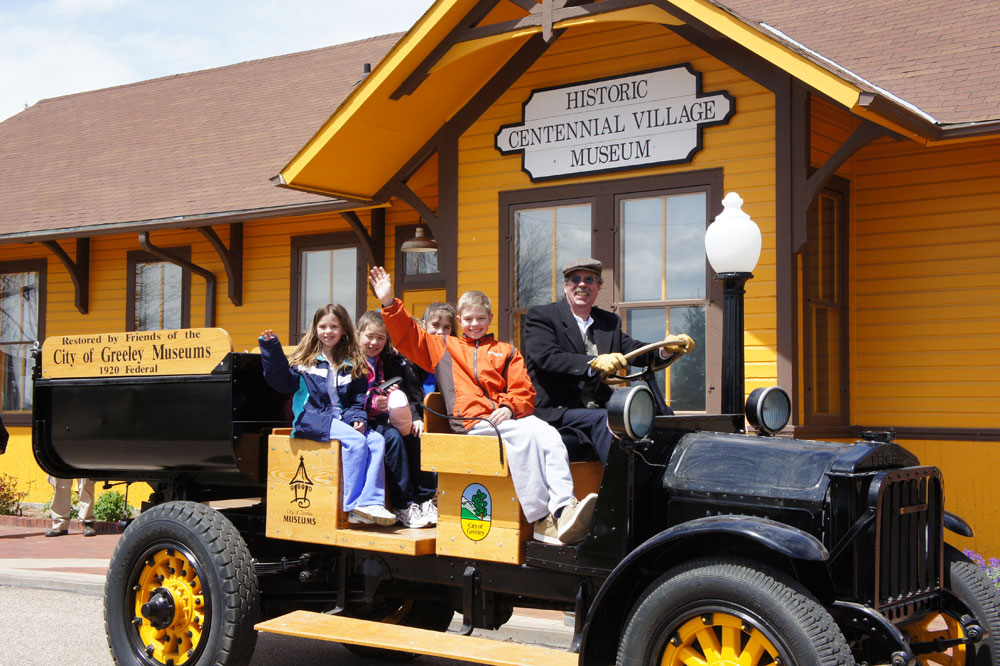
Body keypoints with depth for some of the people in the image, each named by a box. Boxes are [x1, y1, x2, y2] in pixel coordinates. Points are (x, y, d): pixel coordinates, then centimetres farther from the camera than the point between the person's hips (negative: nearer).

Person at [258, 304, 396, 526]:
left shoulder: (353, 364, 17)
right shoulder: (305, 360, 9)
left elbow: (359, 397, 16)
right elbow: (283, 382, -3)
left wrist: (358, 418, -3)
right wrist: (272, 351, -12)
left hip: (342, 418, 4)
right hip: (313, 419, -4)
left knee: (377, 440, -22)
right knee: (356, 441, -29)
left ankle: (371, 503, -28)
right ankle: (352, 505, -25)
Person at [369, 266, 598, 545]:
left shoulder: (506, 352, 27)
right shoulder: (443, 348, 27)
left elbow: (524, 391, 14)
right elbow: (408, 336, 19)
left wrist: (509, 407, -7)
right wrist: (389, 303, 7)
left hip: (508, 416, 3)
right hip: (473, 422, -3)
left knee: (549, 434, -30)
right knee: (524, 435, -33)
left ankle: (563, 508, -44)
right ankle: (540, 519, -41)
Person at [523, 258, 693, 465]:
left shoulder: (610, 322, 21)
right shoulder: (540, 316, 2)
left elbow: (632, 349, 5)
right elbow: (547, 357, -16)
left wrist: (665, 348, -18)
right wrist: (594, 362, -32)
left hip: (599, 407, 6)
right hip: (557, 413, -6)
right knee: (605, 419, -33)